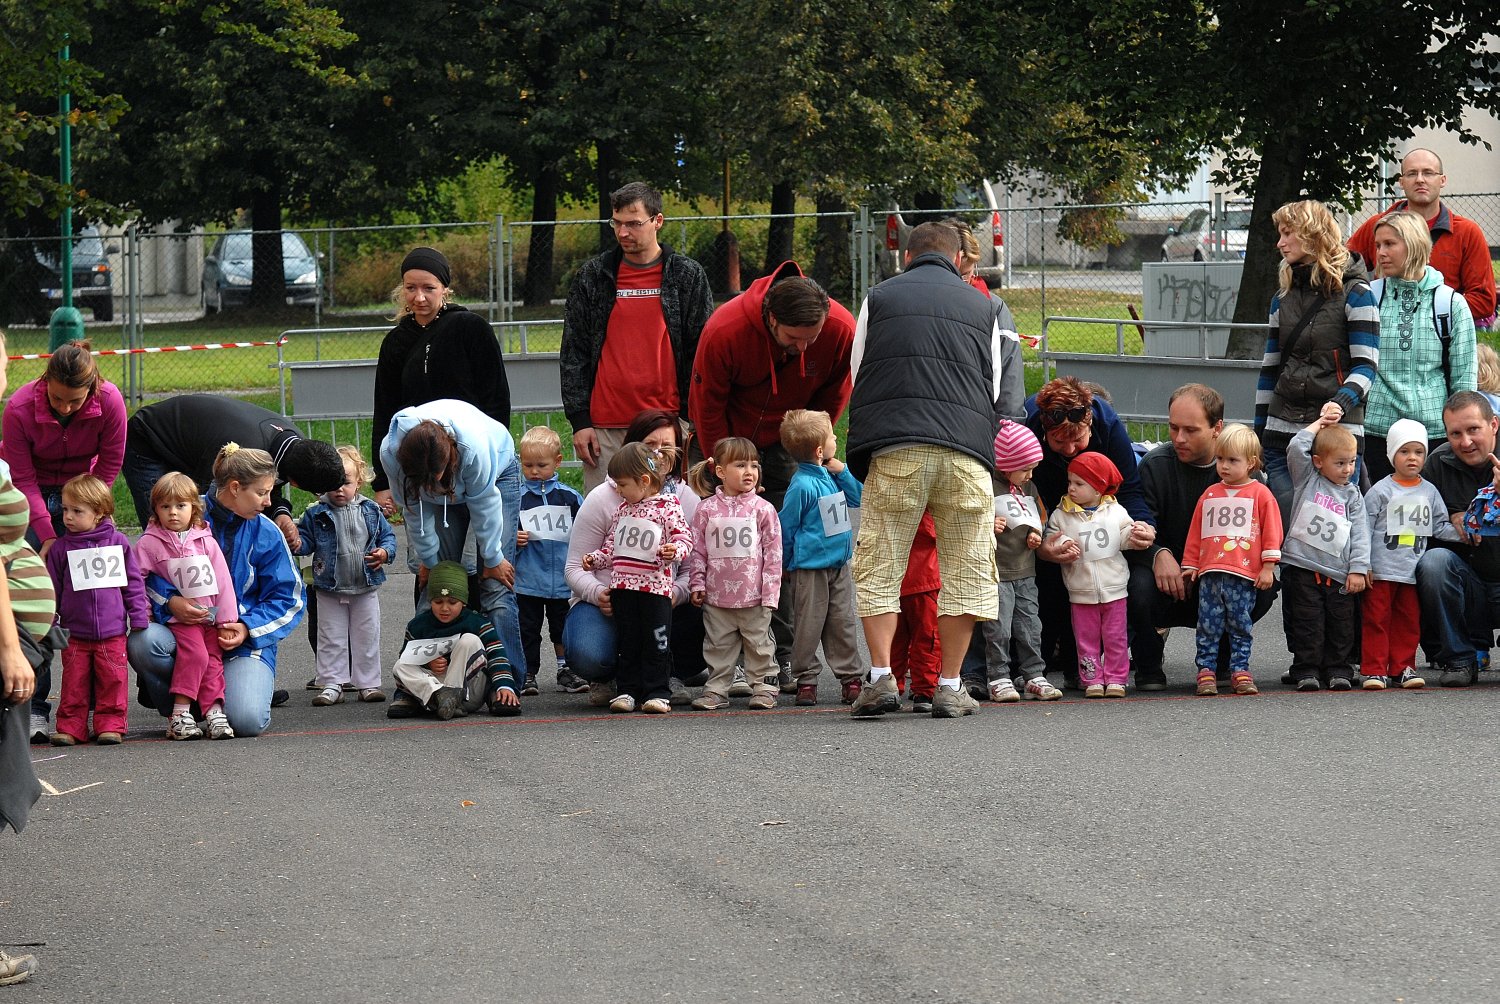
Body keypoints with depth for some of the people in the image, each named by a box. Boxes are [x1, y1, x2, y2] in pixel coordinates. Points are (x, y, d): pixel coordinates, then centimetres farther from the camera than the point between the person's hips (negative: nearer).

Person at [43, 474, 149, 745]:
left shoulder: (118, 542, 2)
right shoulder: (61, 548, 3)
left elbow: (134, 583, 7)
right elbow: (52, 589, 8)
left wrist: (139, 618, 4)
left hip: (112, 631, -1)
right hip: (75, 633, 1)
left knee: (113, 681, 0)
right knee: (74, 682, 1)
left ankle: (111, 725, 8)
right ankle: (70, 727, 8)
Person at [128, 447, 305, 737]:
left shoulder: (267, 534, 2)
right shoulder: (184, 515, -3)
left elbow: (288, 599, 4)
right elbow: (143, 570, -1)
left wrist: (249, 628, -13)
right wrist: (170, 602, -21)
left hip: (246, 639, 0)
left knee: (246, 720, -27)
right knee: (142, 642, -34)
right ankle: (178, 709, -4)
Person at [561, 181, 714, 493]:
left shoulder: (688, 276, 7)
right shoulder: (592, 276, 9)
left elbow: (703, 352, 7)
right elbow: (573, 353, 10)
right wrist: (579, 420, 2)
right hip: (604, 429, 1)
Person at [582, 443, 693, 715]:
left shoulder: (668, 506, -3)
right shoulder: (622, 509, 16)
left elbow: (684, 537, -7)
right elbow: (612, 546, 23)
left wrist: (674, 550, -26)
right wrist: (595, 559, 9)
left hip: (655, 585, -6)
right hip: (623, 585, 6)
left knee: (656, 642, -2)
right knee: (626, 641, 7)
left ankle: (657, 692, 3)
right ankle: (628, 690, 13)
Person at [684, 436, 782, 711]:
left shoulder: (763, 509, -1)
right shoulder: (707, 509, 1)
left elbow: (773, 551, -1)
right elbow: (697, 549, 6)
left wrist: (770, 591, -5)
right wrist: (697, 583, 0)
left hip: (753, 595, -1)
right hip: (717, 595, 1)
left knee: (758, 644, 7)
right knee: (718, 645, 8)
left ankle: (763, 687, 16)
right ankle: (716, 690, 15)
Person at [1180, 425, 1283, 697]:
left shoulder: (1260, 494, 3)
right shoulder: (1210, 495, 15)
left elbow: (1271, 532, 1)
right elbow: (1195, 533, 18)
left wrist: (1267, 567, -4)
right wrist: (1190, 565, 15)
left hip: (1245, 574, -3)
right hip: (1210, 572, 3)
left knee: (1240, 625, 3)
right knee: (1208, 625, 1)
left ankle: (1240, 670, 8)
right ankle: (1206, 671, 4)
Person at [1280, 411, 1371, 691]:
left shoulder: (1352, 495, 11)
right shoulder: (1308, 480, 7)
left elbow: (1360, 534, 6)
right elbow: (1296, 448, -7)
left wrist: (1358, 569, -4)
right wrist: (1320, 423, 4)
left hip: (1338, 572, 2)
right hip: (1303, 566, -2)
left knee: (1342, 623, 4)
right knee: (1308, 622, -1)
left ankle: (1339, 668, 15)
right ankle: (1306, 670, 6)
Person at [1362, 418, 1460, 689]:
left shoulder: (1429, 492, 9)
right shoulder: (1380, 491, -4)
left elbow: (1439, 527, 11)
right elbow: (1364, 529, -5)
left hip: (1413, 570, 4)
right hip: (1381, 569, -4)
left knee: (1409, 621, 9)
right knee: (1377, 619, -2)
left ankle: (1402, 668, 17)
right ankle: (1374, 669, 1)